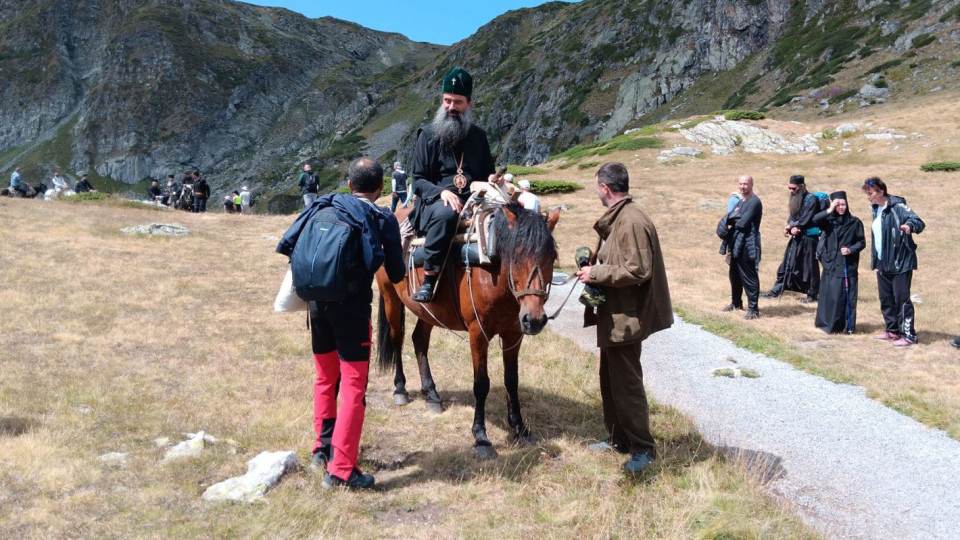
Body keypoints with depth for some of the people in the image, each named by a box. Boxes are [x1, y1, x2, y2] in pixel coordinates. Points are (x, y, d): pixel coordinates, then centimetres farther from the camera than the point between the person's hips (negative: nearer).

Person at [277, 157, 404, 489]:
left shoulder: (323, 207, 10)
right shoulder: (384, 220, -1)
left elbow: (287, 245, 8)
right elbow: (396, 276, 2)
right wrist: (391, 253, 22)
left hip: (318, 303, 5)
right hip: (352, 308, -5)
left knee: (325, 378, 21)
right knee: (353, 386, 0)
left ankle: (323, 447, 34)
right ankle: (341, 470, 1)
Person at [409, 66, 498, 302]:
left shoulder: (478, 136, 16)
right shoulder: (428, 135, 6)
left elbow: (488, 173, 23)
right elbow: (418, 181, 2)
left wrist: (492, 180, -4)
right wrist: (441, 192, -19)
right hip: (437, 201, -3)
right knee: (446, 214, -41)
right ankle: (428, 280, -33)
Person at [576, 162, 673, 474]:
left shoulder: (631, 221, -21)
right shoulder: (617, 218, 12)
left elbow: (637, 270, -26)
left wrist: (595, 273, -20)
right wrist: (595, 263, 7)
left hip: (625, 317, -11)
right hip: (615, 314, 11)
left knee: (626, 382, -2)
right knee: (610, 379, 19)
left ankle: (643, 449, 11)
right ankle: (619, 438, 32)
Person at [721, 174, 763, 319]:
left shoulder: (754, 202, -12)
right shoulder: (739, 201, 16)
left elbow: (743, 222, -19)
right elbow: (727, 218, 6)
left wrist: (733, 220, 0)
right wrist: (735, 217, -15)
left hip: (747, 245, -9)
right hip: (736, 243, 9)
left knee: (749, 277, -6)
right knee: (734, 274, 19)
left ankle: (753, 309, -1)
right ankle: (736, 302, 35)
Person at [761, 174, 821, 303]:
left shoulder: (812, 199, -13)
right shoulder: (796, 199, 11)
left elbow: (805, 221, -19)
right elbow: (792, 218, 10)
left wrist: (790, 227, -9)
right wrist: (791, 227, -11)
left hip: (808, 239, -8)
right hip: (796, 238, 8)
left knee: (809, 267, 1)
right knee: (787, 264, 11)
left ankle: (812, 295, 12)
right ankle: (777, 290, 18)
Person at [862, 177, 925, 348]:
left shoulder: (897, 207, -14)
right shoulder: (876, 209, 11)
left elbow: (918, 222, -24)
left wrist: (910, 225, -46)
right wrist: (875, 259, 17)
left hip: (900, 263, -8)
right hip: (883, 263, 8)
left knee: (901, 299, -4)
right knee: (886, 300, 14)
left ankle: (908, 335, 5)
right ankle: (893, 331, 27)